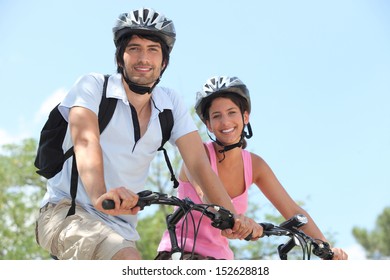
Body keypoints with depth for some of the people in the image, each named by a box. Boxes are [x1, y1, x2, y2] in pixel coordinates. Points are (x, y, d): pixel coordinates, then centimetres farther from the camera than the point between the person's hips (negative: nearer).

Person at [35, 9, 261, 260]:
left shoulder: (171, 104, 2)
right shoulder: (93, 86, -9)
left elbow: (199, 163, -7)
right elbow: (86, 141, -27)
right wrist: (101, 196, -47)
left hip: (121, 228, 6)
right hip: (68, 211, -6)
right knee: (129, 263, -32)